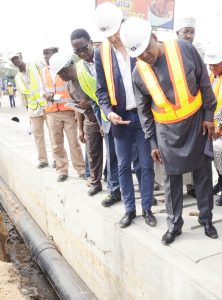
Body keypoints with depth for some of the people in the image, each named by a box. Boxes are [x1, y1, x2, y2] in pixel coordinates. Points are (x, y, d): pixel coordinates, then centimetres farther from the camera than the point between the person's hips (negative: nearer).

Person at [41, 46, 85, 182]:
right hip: (52, 112, 4)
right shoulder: (43, 71, 15)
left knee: (74, 143, -1)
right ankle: (62, 171, 16)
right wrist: (46, 95, -5)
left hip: (69, 111, -4)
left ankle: (81, 169, 10)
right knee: (57, 144, 5)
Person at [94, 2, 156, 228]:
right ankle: (129, 209, 24)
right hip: (120, 118, 2)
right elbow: (101, 89, 3)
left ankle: (147, 208, 22)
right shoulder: (101, 53, 2)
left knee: (146, 165, 7)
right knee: (123, 166, 8)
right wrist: (108, 112, -15)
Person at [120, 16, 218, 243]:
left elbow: (204, 82, -3)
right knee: (172, 178, 7)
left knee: (203, 173, 9)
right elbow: (144, 110, 1)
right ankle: (174, 225, 23)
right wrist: (153, 142, 3)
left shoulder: (183, 49, -12)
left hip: (197, 122, 0)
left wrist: (209, 114, -3)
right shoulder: (139, 73, -8)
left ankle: (206, 220, 26)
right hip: (168, 131, 1)